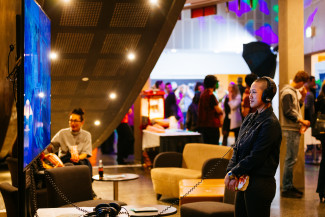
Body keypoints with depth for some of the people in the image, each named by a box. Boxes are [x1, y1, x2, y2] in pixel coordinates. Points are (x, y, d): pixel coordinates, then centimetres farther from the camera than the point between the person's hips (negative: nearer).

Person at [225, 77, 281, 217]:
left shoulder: (270, 124, -14)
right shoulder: (250, 119, 12)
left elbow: (255, 157, -17)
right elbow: (237, 148, 10)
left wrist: (233, 174, -12)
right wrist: (231, 171, -5)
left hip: (260, 184, -8)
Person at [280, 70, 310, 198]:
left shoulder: (293, 91, 17)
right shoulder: (287, 92, -14)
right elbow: (288, 112, -20)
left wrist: (302, 97, 8)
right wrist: (302, 121, -16)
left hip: (295, 129, 10)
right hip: (291, 130, -10)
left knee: (291, 159, 14)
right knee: (291, 159, -6)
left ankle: (289, 186, 22)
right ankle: (286, 189, 0)